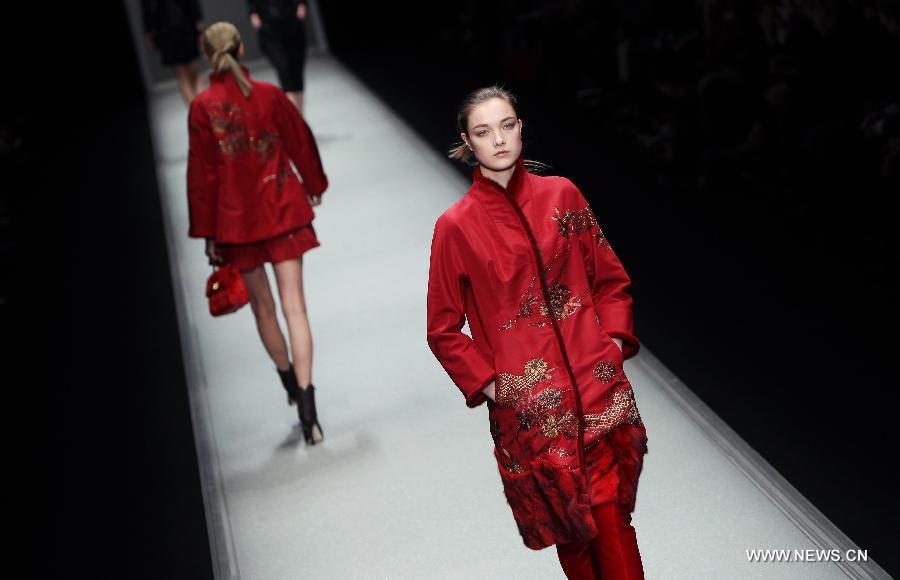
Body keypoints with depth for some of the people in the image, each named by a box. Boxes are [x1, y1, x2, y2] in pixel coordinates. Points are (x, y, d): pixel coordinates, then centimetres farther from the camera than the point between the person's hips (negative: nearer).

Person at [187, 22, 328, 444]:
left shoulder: (202, 107, -7)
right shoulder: (269, 94, -4)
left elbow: (202, 172, -5)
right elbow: (301, 142, 6)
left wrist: (208, 233, 2)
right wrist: (314, 186, 24)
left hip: (236, 220, 0)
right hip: (282, 211, 0)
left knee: (262, 306, 18)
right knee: (294, 305, -1)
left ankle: (291, 383, 34)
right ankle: (306, 401, -9)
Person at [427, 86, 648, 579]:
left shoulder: (561, 195, 3)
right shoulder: (456, 226, -4)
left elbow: (610, 279, 12)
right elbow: (443, 329, 3)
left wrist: (614, 341, 1)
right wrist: (486, 383, -5)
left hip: (598, 384, 2)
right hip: (526, 404, -1)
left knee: (611, 520, 1)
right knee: (569, 529, 10)